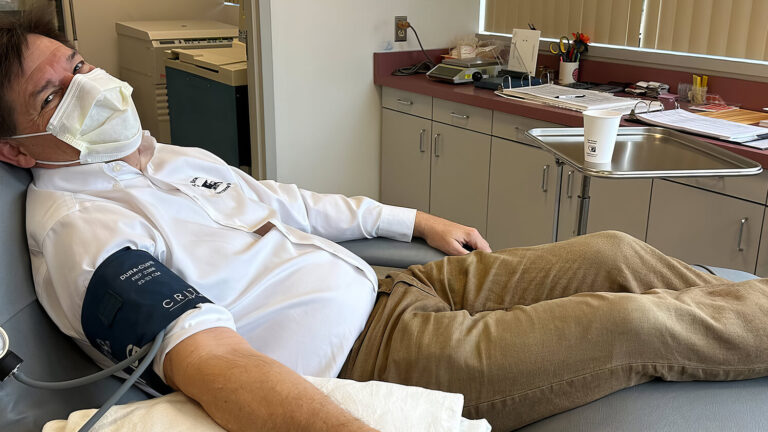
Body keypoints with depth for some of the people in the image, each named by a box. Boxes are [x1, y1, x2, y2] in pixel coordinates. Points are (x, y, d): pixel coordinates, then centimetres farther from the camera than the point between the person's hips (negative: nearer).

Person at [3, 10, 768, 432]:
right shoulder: (77, 226, -15)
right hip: (366, 356, -8)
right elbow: (208, 357, -31)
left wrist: (416, 220, 23)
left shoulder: (172, 157, 12)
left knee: (615, 254, 4)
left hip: (387, 284, 9)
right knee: (635, 324, -12)